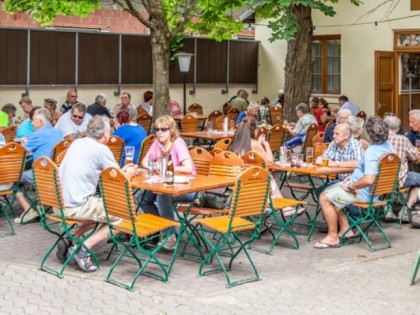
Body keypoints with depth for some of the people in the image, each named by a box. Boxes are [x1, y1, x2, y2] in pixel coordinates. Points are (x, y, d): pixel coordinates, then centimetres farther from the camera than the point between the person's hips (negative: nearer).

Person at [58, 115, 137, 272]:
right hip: (77, 205, -8)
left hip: (60, 202, 8)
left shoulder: (77, 143, 14)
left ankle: (69, 241, 13)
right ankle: (84, 248, -9)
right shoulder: (101, 149, -9)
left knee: (101, 209, 28)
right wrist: (129, 174, 20)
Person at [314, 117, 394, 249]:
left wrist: (350, 186, -22)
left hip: (364, 192, -10)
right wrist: (353, 177, 9)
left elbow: (369, 180, -38)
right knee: (330, 191, 21)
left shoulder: (372, 152, -28)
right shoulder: (387, 145, 3)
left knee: (325, 198, -8)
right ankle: (345, 229, 21)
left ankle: (332, 237, -1)